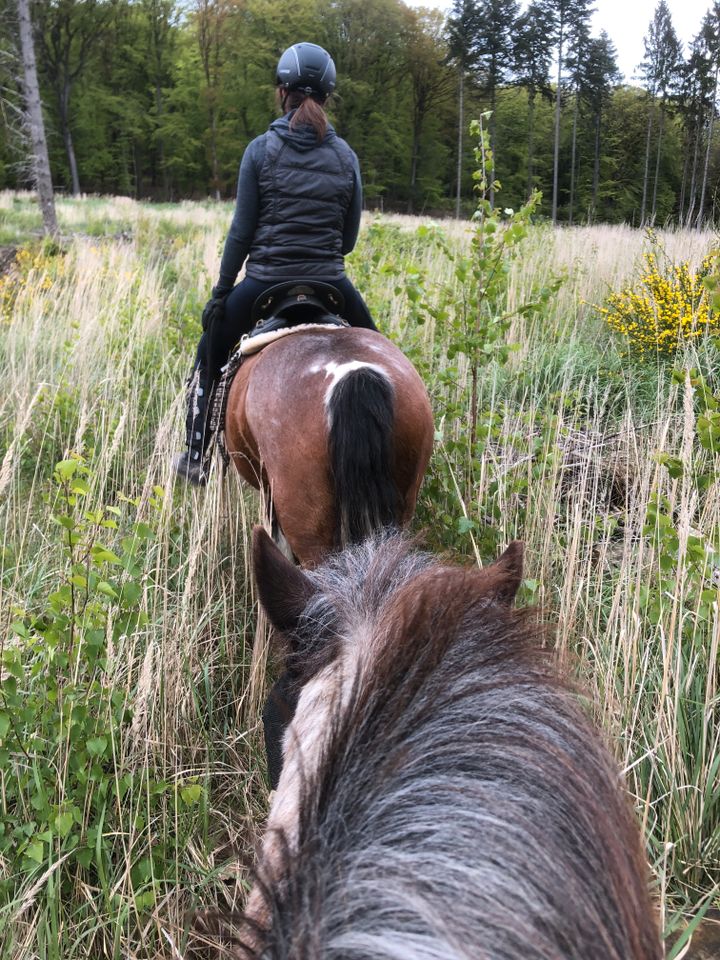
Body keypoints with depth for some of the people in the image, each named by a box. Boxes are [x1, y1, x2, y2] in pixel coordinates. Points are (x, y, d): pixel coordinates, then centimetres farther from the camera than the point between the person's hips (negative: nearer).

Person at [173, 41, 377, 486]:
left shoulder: (261, 150, -4)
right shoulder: (346, 156, 3)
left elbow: (242, 230, -5)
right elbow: (349, 238, 6)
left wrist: (221, 291, 3)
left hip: (265, 283, -1)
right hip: (330, 283, 2)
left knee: (209, 357, 23)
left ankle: (196, 459, 29)